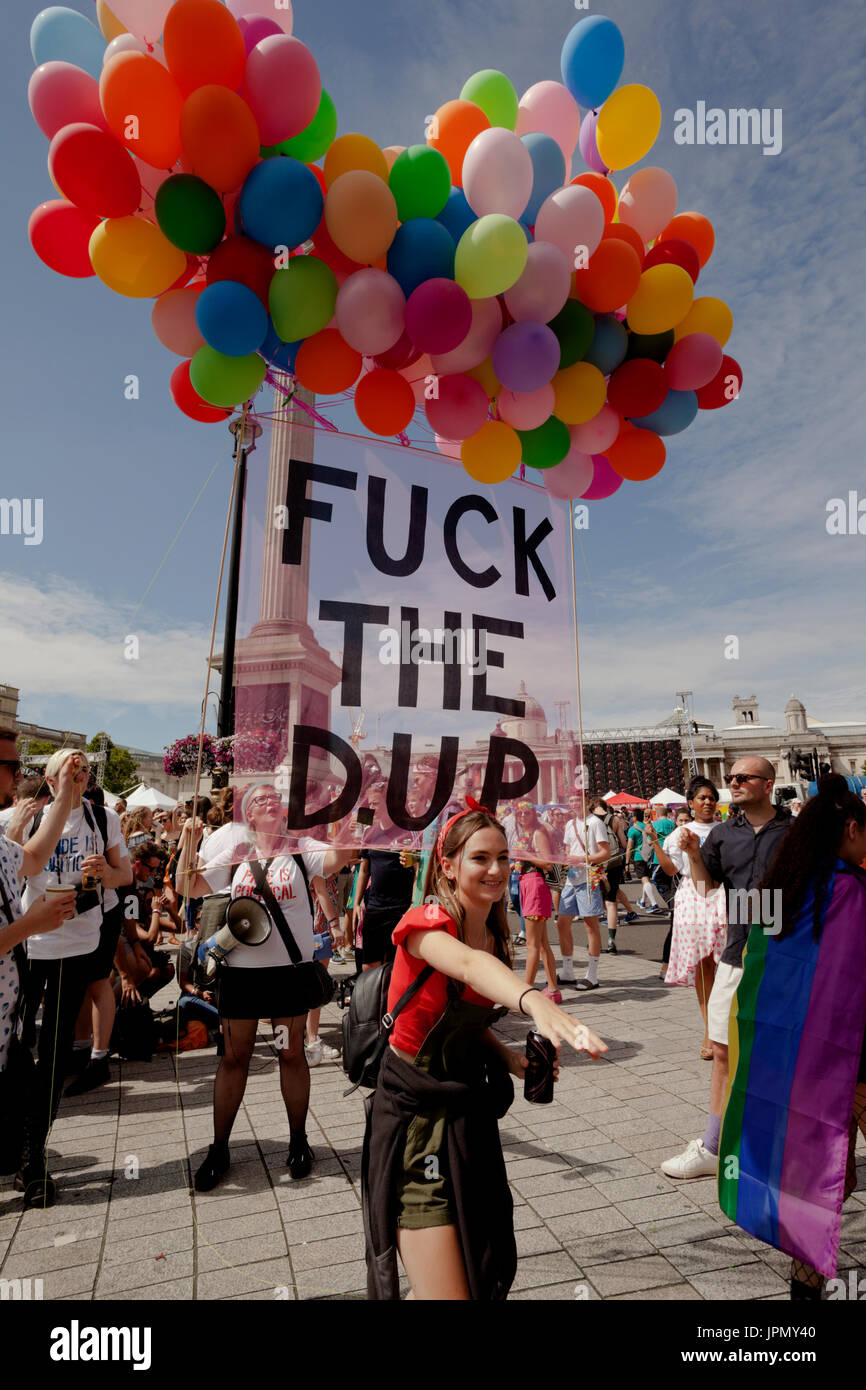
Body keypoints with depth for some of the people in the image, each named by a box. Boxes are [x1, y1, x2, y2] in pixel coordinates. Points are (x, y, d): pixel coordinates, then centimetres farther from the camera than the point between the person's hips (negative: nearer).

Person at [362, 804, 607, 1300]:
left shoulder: (495, 937, 1)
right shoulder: (426, 921, -22)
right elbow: (468, 964, -47)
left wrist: (510, 1058, 0)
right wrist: (535, 1001, -64)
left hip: (468, 1115, 8)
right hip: (416, 1122, -7)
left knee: (486, 1274, 21)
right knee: (447, 1289, -5)